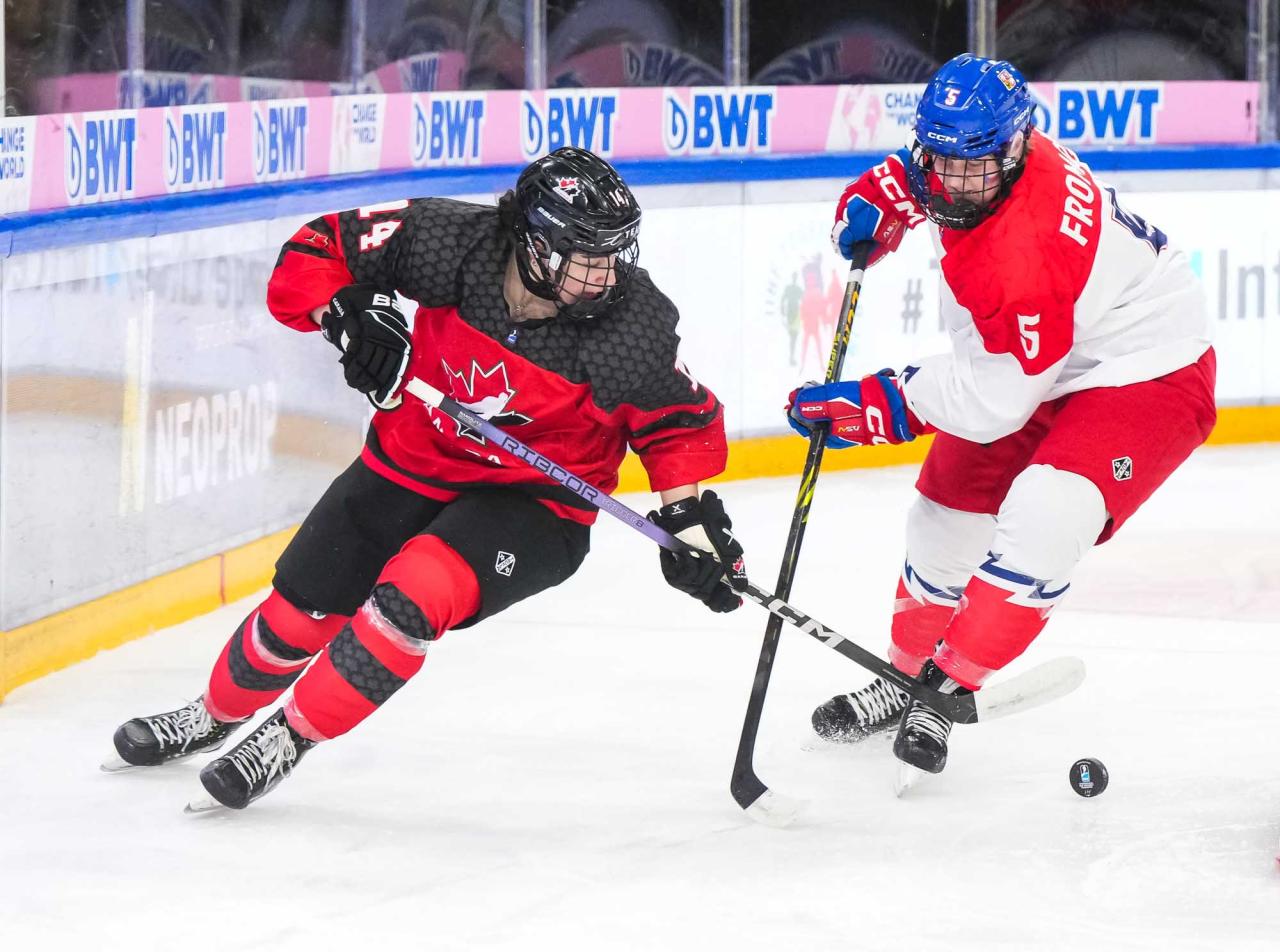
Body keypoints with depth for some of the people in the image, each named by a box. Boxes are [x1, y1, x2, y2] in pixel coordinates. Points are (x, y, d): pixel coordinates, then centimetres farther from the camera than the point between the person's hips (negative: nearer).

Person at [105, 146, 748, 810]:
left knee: (415, 596, -28)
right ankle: (217, 713, 43)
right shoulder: (452, 243, -23)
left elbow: (678, 420, -7)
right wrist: (347, 318, -28)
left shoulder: (633, 327, -24)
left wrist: (691, 517, -17)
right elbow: (318, 248, -11)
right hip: (412, 461, 3)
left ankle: (294, 734, -6)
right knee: (302, 608, 11)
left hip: (531, 501, -3)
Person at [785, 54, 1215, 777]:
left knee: (1041, 522, -29)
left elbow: (994, 401, -29)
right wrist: (870, 207, -5)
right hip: (1037, 363, 10)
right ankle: (908, 675, 33)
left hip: (1148, 372, -10)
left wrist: (873, 405, -24)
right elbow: (907, 175, 14)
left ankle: (944, 691, -19)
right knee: (949, 512, 14)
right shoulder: (964, 149, -13)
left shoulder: (1024, 255, -37)